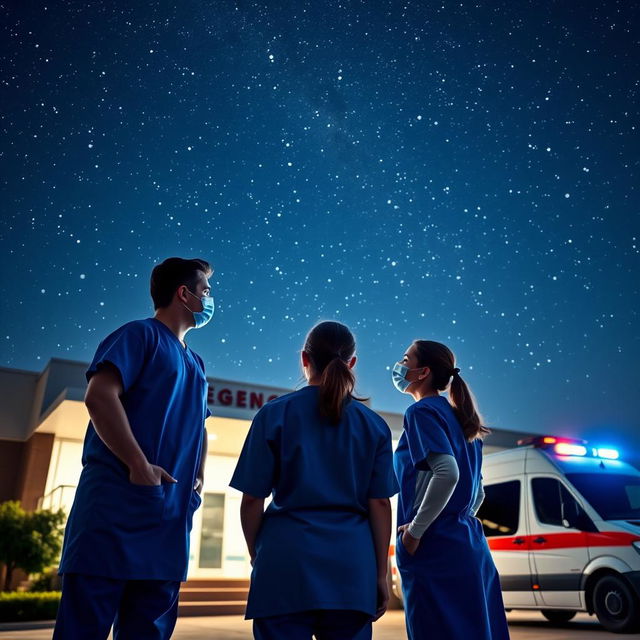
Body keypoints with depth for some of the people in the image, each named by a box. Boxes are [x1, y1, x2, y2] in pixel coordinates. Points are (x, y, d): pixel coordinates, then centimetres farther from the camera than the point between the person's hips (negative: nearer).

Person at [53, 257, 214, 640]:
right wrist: (140, 465, -19)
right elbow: (100, 396, -14)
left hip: (171, 515, 8)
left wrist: (199, 476, 13)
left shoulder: (195, 365, 24)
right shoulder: (141, 334, 0)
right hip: (119, 499, -8)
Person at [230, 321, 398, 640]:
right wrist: (380, 575, 10)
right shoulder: (374, 425, 4)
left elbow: (252, 500, -2)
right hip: (352, 564, 3)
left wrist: (255, 554, 13)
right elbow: (379, 504, 3)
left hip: (288, 556, -2)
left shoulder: (274, 414, -2)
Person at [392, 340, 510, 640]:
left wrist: (414, 530, -17)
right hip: (470, 544, 9)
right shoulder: (458, 418, 16)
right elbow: (477, 491, 19)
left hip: (435, 548, -9)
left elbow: (447, 473, -24)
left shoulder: (423, 411, -9)